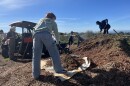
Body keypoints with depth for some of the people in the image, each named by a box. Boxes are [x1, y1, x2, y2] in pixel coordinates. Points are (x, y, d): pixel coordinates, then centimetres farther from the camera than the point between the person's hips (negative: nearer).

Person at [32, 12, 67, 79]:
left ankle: (36, 74, 10)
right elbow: (56, 33, 32)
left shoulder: (40, 20, 40)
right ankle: (58, 69, 9)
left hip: (36, 35, 4)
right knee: (54, 52, 6)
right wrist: (57, 41, 47)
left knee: (36, 55, 7)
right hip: (46, 34, -3)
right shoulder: (53, 22, 30)